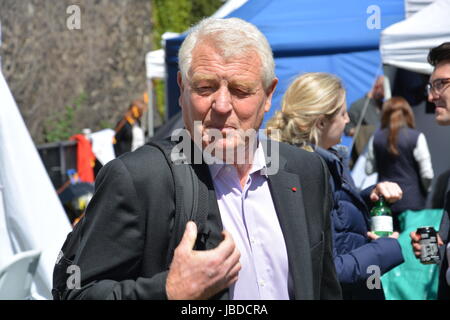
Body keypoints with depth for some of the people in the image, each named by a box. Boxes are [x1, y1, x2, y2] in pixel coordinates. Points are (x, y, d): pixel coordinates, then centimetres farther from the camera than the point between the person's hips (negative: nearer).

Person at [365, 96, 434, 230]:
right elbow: (427, 174, -9)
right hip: (412, 201, -3)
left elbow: (369, 170, 10)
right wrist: (426, 190, 11)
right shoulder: (416, 137, -9)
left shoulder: (376, 138, 1)